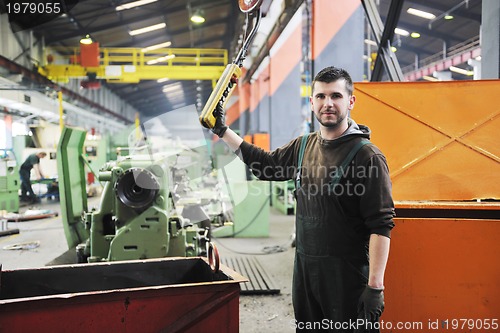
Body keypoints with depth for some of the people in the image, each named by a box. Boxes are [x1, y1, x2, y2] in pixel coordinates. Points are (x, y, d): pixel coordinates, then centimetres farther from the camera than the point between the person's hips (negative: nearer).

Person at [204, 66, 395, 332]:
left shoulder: (367, 156, -13)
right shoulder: (303, 145, 7)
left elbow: (381, 225, -16)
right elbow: (265, 164, 21)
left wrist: (375, 287, -19)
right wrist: (222, 130, 20)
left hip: (346, 273, -6)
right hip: (304, 267, 7)